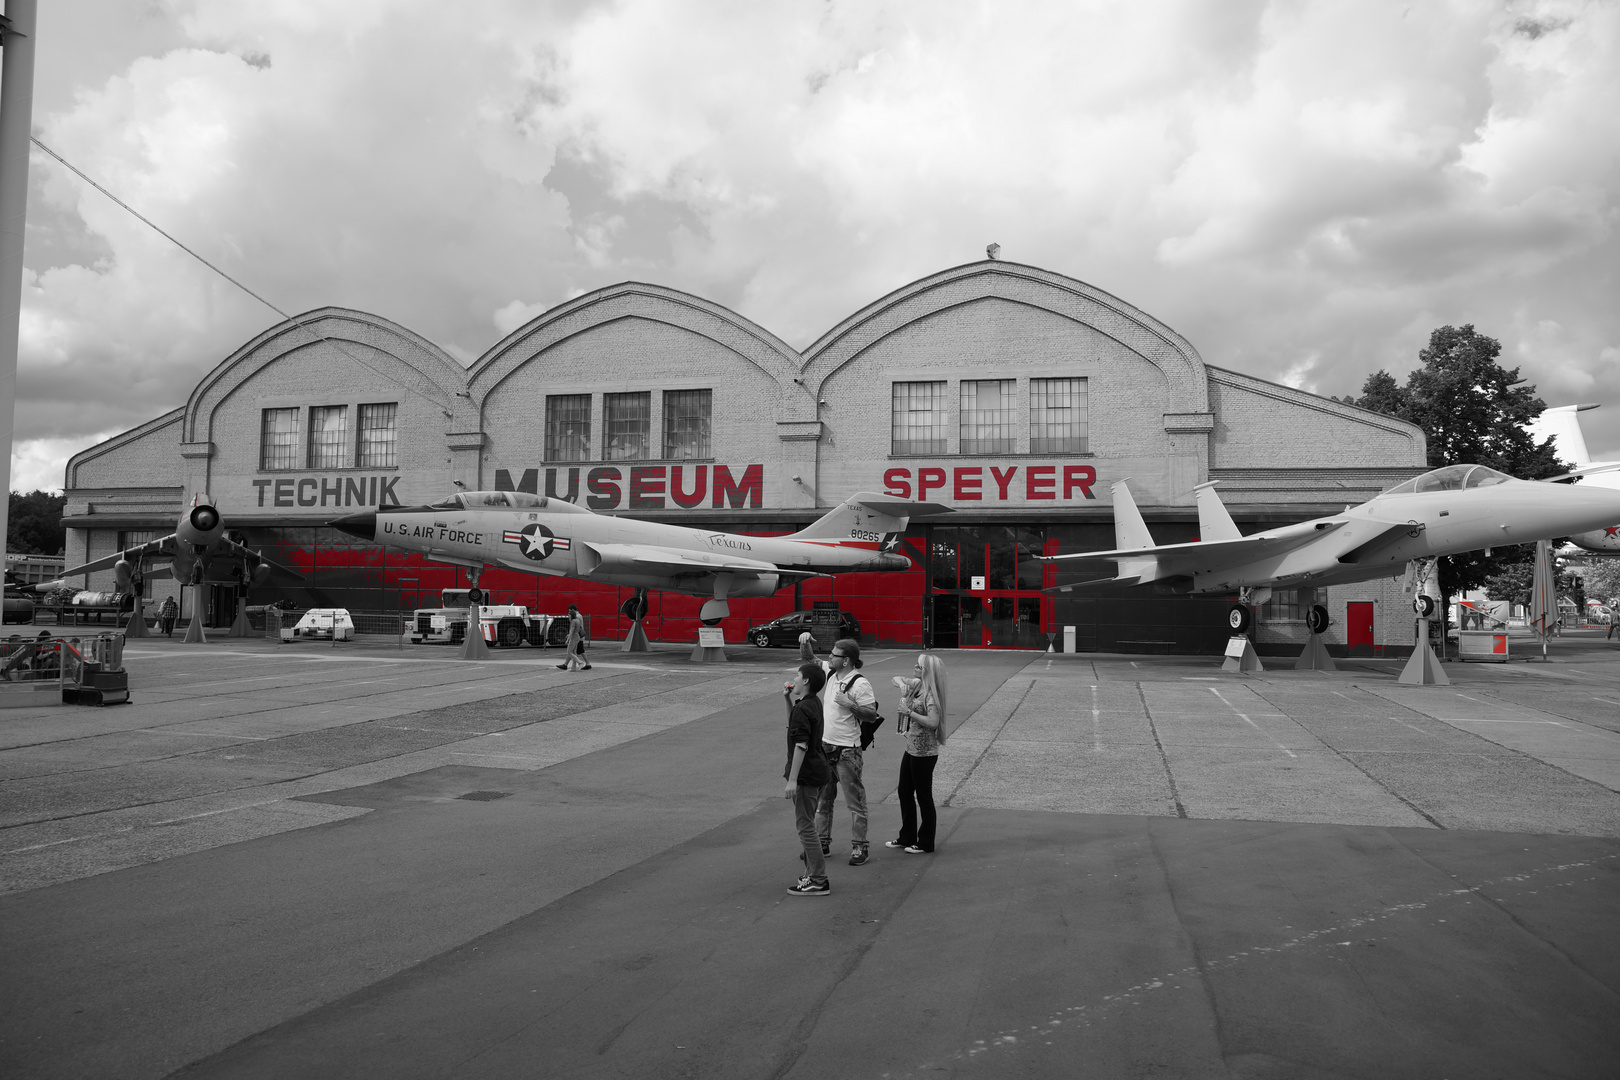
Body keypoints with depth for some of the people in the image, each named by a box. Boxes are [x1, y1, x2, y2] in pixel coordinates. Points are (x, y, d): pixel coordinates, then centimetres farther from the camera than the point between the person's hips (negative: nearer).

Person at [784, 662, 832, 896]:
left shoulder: (802, 708, -19)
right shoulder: (814, 703, 11)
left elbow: (801, 745, -25)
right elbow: (793, 725, 28)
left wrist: (792, 780, -25)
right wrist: (789, 700, 16)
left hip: (806, 775, -10)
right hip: (818, 772, 10)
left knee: (805, 827, -4)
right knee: (806, 824, 19)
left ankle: (818, 881, 0)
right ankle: (813, 874, 26)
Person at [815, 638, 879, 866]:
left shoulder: (860, 684, -16)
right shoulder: (831, 674, 5)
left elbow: (872, 714, -16)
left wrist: (849, 704, -25)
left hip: (846, 751, -8)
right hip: (824, 746, 8)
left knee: (854, 800, 1)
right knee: (822, 798, 15)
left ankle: (859, 847, 9)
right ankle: (823, 842, 26)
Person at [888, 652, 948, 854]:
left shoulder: (931, 694, -19)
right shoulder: (917, 685, 6)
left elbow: (933, 722, -27)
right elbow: (897, 678, 22)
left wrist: (909, 712, -23)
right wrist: (902, 684, 0)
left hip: (924, 752, -9)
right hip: (911, 749, 9)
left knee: (923, 796, 2)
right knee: (904, 792, 17)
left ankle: (925, 843, 15)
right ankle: (907, 837, 31)